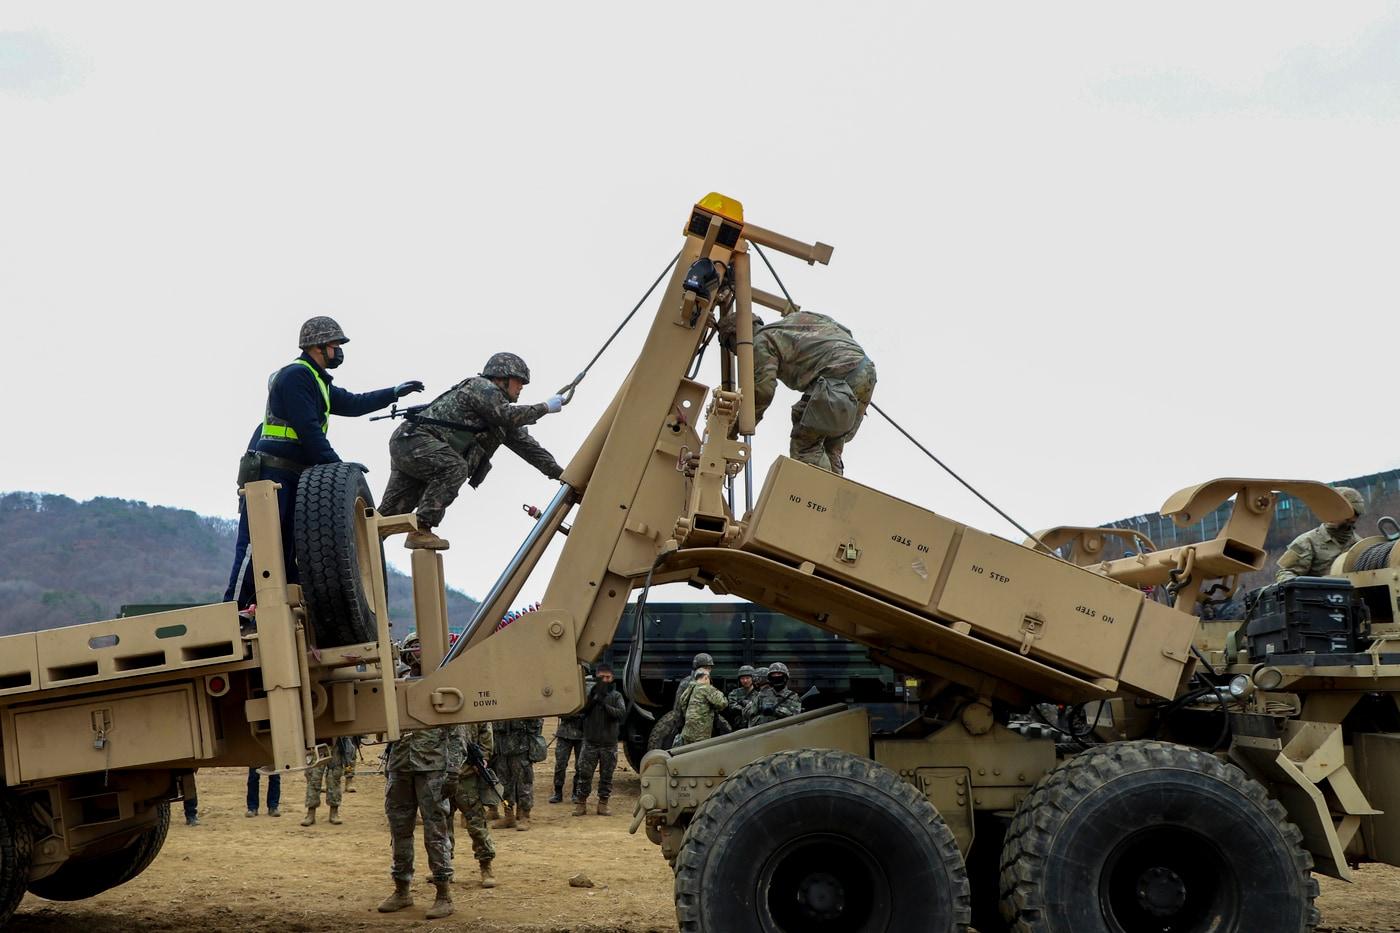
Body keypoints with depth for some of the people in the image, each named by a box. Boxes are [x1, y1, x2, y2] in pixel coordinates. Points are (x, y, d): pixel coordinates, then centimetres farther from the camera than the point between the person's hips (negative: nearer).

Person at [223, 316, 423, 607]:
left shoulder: (318, 382, 20)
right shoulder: (296, 375, -12)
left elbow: (352, 404, 31)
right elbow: (307, 429, -19)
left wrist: (394, 392, 28)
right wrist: (337, 465, -18)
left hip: (292, 478, 11)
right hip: (269, 473, -11)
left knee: (287, 550, 10)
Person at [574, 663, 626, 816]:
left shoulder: (616, 696, 3)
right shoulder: (589, 693, 3)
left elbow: (622, 714, -13)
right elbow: (581, 710, -11)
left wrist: (604, 704, -23)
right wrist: (593, 697, -23)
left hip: (609, 744, 0)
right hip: (590, 743, 0)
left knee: (606, 776, 5)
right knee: (584, 774, 0)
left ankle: (603, 805, 14)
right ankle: (581, 803, 9)